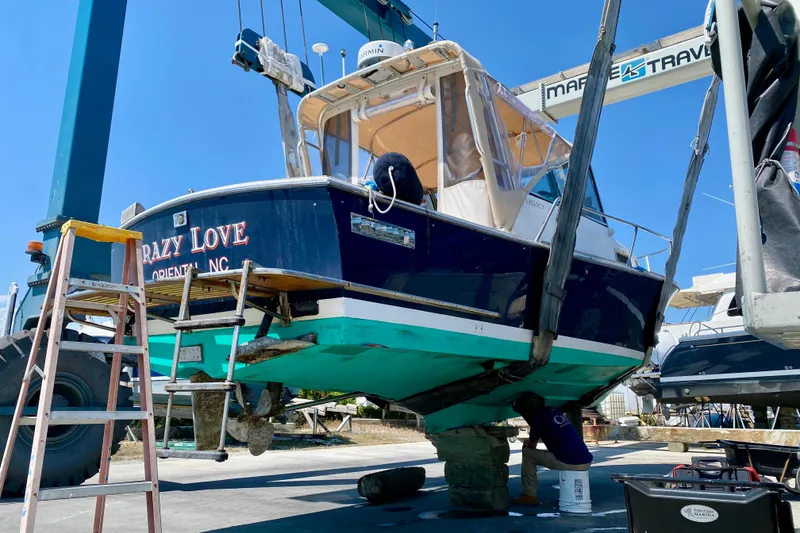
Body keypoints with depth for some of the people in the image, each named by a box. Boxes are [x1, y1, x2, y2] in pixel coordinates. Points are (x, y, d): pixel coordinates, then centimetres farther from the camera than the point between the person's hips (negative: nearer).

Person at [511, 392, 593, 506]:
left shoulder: (538, 418, -4)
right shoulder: (552, 411, 17)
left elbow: (531, 446, 7)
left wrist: (526, 444, 28)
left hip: (569, 463, -8)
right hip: (586, 461, 8)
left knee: (527, 454, 7)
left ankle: (529, 496, 7)